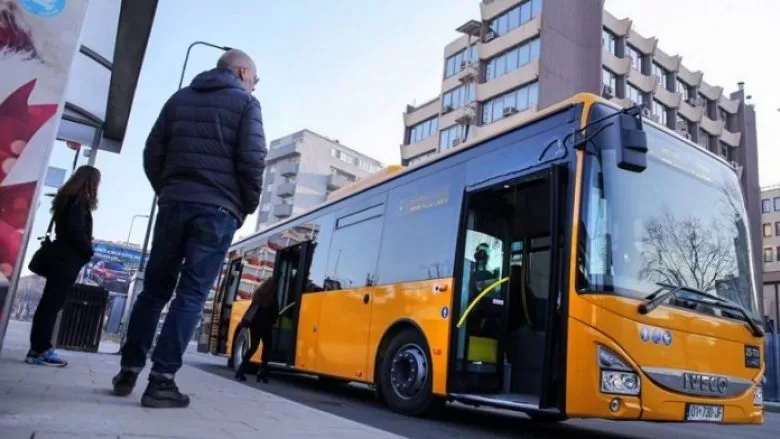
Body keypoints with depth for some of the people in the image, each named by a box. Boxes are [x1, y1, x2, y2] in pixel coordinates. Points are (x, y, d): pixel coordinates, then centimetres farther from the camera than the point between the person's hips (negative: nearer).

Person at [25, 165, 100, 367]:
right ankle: (40, 349, -6)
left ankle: (38, 348, 12)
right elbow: (76, 230, -19)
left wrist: (85, 250, 11)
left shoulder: (67, 198, 19)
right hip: (68, 259, -9)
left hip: (61, 256, 9)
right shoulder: (79, 200, -10)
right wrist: (88, 251, -6)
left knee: (49, 303, 9)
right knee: (52, 303, -8)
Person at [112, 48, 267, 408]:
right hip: (218, 209, -5)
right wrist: (248, 206, 3)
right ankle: (161, 380, -6)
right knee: (191, 295, -4)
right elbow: (252, 159, -9)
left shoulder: (179, 99, 19)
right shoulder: (245, 103, 4)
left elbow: (152, 153, 13)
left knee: (155, 288, 12)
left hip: (173, 203, 5)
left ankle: (129, 370, 16)